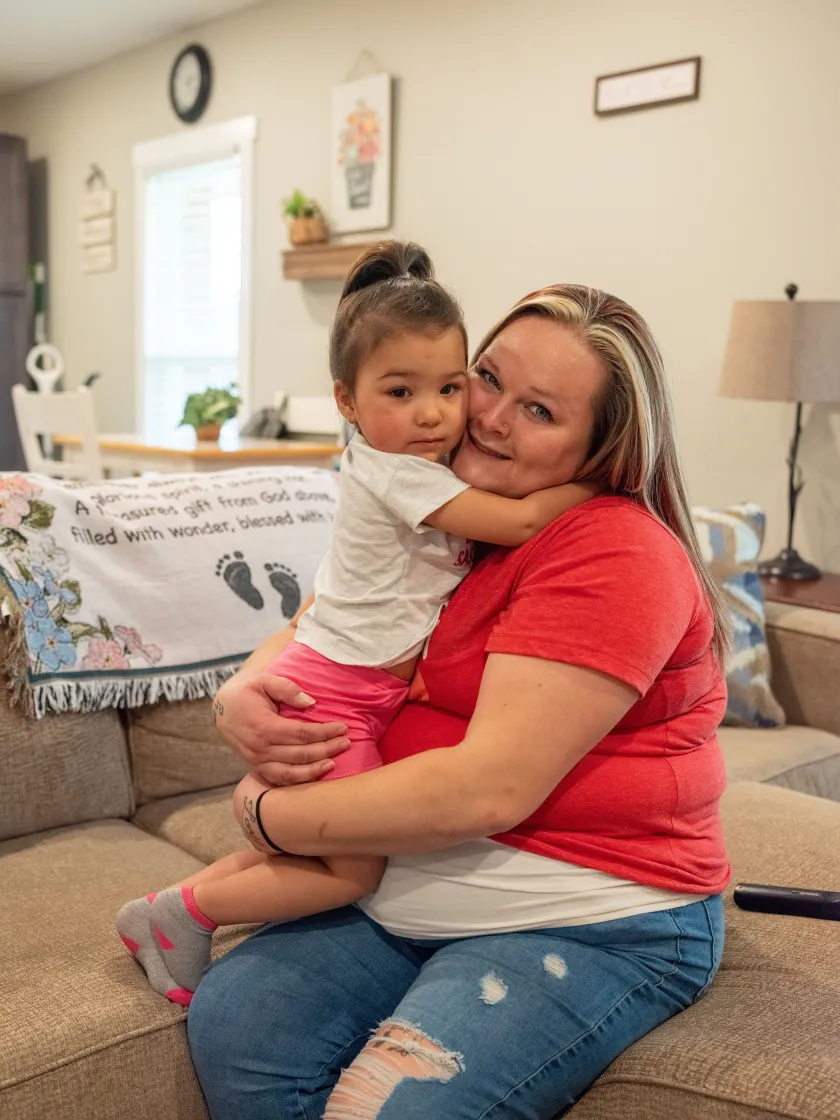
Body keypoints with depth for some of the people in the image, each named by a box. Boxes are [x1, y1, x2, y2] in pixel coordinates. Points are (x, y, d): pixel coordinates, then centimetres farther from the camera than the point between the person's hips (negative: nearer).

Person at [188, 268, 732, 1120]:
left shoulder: (616, 555, -19)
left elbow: (489, 790, -25)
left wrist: (277, 816, -14)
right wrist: (240, 697, -10)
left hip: (592, 922, -6)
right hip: (411, 897, 7)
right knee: (229, 1019, -11)